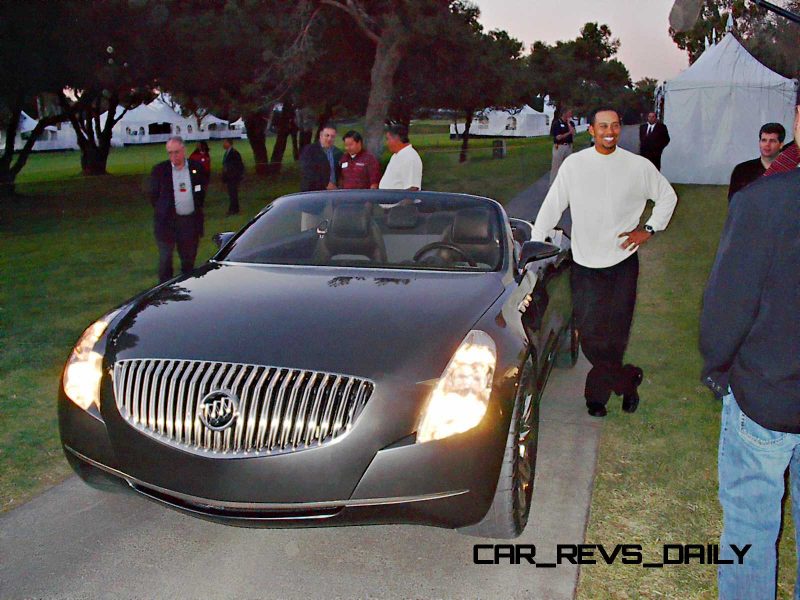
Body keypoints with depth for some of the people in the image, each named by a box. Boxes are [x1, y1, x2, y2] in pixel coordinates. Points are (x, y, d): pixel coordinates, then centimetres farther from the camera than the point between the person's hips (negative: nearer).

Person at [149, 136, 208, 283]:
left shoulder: (197, 168, 2)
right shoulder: (159, 170, -2)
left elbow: (203, 191, 13)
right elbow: (154, 195, 4)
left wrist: (197, 207, 7)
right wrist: (162, 211, 1)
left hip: (191, 220, 2)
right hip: (167, 221, -2)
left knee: (189, 257, 11)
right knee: (165, 259, 1)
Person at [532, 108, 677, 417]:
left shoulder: (638, 166, 2)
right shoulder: (574, 164, 0)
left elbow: (668, 196, 16)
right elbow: (552, 206, 2)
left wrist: (649, 229, 4)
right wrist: (534, 244, -3)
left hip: (623, 262, 0)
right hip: (585, 264, 0)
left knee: (616, 333, 1)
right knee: (590, 333, -3)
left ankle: (597, 393, 21)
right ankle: (627, 380, 19)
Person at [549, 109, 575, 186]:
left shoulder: (571, 123, 9)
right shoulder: (557, 123, -6)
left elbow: (573, 133, -5)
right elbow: (558, 137, -11)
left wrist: (568, 123, -9)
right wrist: (568, 133, -13)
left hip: (569, 146, 6)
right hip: (559, 147, -5)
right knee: (556, 166, -5)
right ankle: (553, 184, -1)